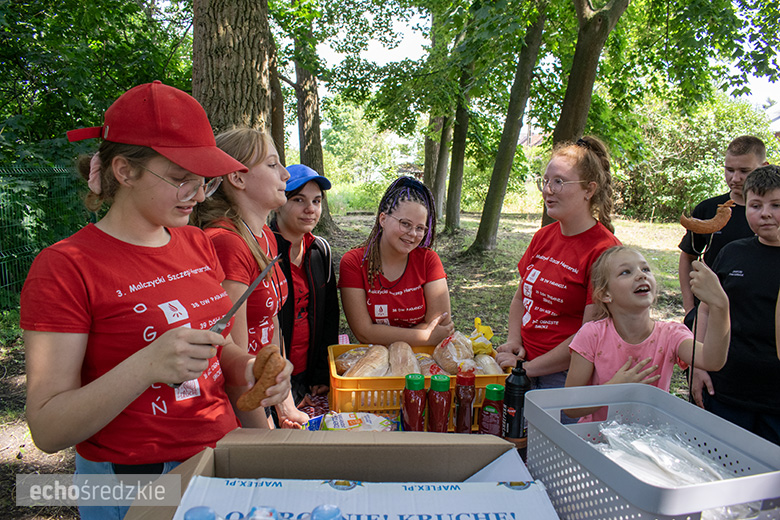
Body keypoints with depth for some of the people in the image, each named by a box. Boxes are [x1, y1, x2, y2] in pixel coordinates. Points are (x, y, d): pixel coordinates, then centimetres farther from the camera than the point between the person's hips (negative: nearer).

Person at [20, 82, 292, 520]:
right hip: (133, 474, -5)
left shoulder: (199, 245, 1)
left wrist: (246, 370, -10)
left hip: (223, 448, 6)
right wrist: (147, 366, -33)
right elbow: (48, 430, -18)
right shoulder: (65, 267, -16)